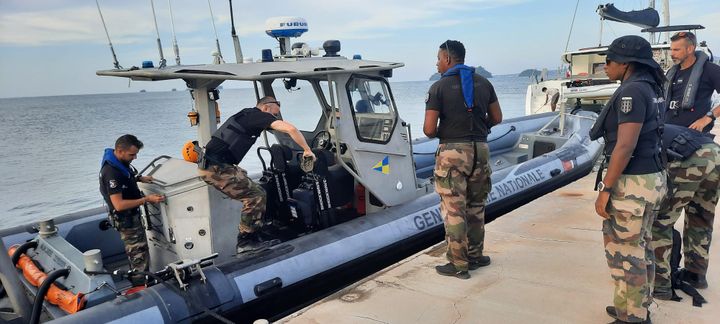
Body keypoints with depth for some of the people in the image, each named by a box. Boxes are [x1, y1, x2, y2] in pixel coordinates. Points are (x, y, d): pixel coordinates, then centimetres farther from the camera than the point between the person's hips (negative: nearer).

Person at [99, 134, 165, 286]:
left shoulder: (120, 161, 0)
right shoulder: (111, 172, -29)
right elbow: (119, 205, -31)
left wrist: (140, 178, 9)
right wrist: (146, 199, -29)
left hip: (132, 215, 10)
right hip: (126, 220, -10)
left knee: (137, 253, 22)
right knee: (140, 257, -4)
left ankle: (136, 279, 36)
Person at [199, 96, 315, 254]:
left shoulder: (244, 115, 22)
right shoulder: (258, 115, -5)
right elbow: (290, 129, -17)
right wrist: (307, 150, -5)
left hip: (207, 164, 10)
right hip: (216, 168, -10)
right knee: (257, 196, -7)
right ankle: (246, 242, 2)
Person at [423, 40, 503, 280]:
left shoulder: (439, 87, -8)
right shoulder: (483, 83, 7)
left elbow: (429, 130, -13)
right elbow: (496, 118, 13)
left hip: (452, 152, -5)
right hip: (480, 149, 5)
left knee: (453, 210, 3)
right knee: (476, 207, 18)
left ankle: (458, 265, 9)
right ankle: (474, 256, 28)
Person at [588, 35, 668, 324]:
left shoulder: (632, 91, -17)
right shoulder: (650, 90, 13)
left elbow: (625, 146, -23)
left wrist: (605, 189, -19)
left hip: (632, 183, -10)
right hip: (651, 178, 10)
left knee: (623, 252, 1)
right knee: (640, 248, 18)